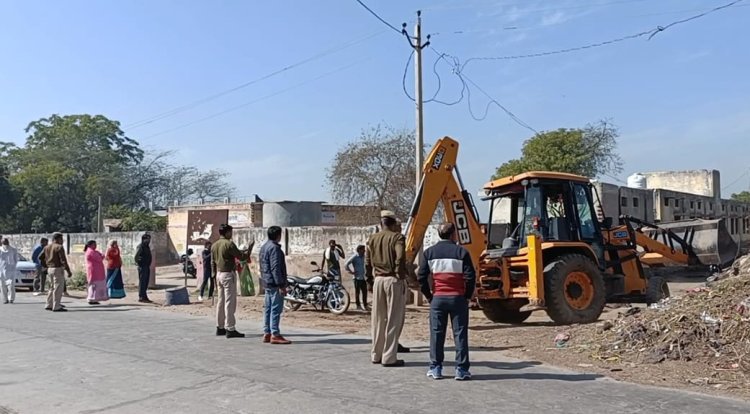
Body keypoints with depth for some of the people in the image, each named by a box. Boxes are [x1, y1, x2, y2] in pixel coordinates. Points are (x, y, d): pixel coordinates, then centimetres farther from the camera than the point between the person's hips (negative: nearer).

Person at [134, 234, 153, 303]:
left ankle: (144, 296, 19)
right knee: (142, 282, -6)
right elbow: (136, 256, -22)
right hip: (142, 267, -9)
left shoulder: (147, 247, 16)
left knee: (146, 282, 12)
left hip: (147, 267, 9)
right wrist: (138, 263, -17)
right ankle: (141, 297, -3)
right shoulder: (140, 246, -13)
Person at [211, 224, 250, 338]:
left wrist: (214, 275, 21)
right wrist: (247, 253, 8)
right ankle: (230, 329, -5)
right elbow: (240, 256, -12)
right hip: (228, 274, -9)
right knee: (230, 302, -6)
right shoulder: (229, 244, -14)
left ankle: (220, 327, 20)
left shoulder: (214, 245, 11)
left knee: (221, 301, 14)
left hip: (219, 274, 9)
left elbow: (212, 262, 15)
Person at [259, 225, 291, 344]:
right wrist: (281, 285, -21)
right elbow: (276, 268, -21)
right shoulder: (274, 248, -15)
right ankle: (275, 334, -7)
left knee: (268, 308, 12)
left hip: (267, 283, 10)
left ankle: (266, 333, 16)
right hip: (275, 283, -10)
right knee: (276, 308, -8)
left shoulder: (264, 246, 17)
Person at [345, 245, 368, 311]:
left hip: (363, 277, 7)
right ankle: (358, 306, 10)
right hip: (357, 277, -7)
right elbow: (346, 265, -16)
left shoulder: (363, 257, 10)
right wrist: (351, 272, -12)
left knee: (365, 291, 7)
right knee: (357, 292, 2)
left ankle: (365, 306, 16)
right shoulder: (354, 257, -11)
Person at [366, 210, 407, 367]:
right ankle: (389, 357, 3)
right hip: (393, 280, -6)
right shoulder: (397, 237, -7)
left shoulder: (372, 239, 10)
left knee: (378, 319, 14)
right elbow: (400, 258, -19)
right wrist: (401, 277, -11)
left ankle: (376, 355, 21)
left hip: (378, 280, 6)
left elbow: (367, 262, 10)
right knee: (393, 320, 1)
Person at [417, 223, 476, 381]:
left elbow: (421, 277, -1)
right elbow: (470, 276, -8)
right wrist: (467, 295, 4)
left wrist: (428, 295, 8)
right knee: (460, 333, 5)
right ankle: (461, 369, 7)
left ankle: (435, 368, 13)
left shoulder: (429, 253, 3)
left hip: (437, 298, 2)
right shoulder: (461, 252, -4)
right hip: (458, 298, -2)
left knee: (436, 333, 9)